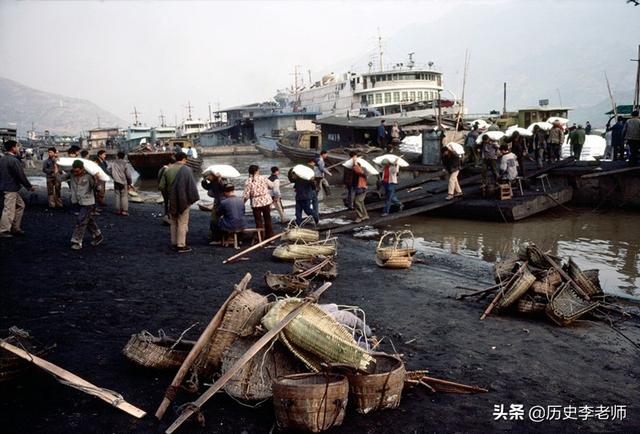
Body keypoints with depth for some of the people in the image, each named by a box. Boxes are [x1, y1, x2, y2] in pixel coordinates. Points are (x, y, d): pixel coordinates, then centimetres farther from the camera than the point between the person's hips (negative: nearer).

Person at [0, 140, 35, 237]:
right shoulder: (14, 160, -18)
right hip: (11, 188, -10)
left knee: (20, 205, 18)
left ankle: (15, 228, 21)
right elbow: (21, 175, -16)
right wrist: (30, 186, -6)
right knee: (9, 210, -3)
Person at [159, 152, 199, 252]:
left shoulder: (167, 170, 4)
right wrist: (193, 198, -6)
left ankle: (174, 244, 22)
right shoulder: (186, 169, -12)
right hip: (183, 200, -5)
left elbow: (161, 187, 4)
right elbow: (192, 186, -15)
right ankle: (181, 245, 4)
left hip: (172, 201, 5)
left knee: (173, 223, 16)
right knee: (182, 223, 2)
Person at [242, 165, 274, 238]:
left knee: (258, 221, 7)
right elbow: (272, 185, 6)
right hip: (266, 201, 2)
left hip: (256, 203, -2)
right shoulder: (263, 178, -5)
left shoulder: (248, 181, -10)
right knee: (267, 219, 16)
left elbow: (246, 195, -13)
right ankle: (269, 236, 25)